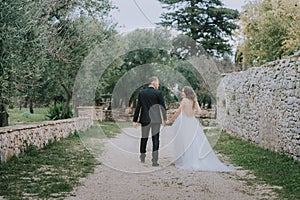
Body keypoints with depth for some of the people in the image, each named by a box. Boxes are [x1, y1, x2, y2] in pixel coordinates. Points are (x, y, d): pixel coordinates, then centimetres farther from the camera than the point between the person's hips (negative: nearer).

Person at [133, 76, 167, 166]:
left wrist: (135, 120, 3)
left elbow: (138, 107, 0)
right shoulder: (158, 93, -7)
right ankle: (154, 161, -4)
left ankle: (142, 158, 31)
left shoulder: (141, 93, 0)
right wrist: (165, 118, 11)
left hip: (145, 119, 3)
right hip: (156, 119, -3)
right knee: (155, 139, 1)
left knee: (144, 138, 17)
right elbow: (163, 106, -3)